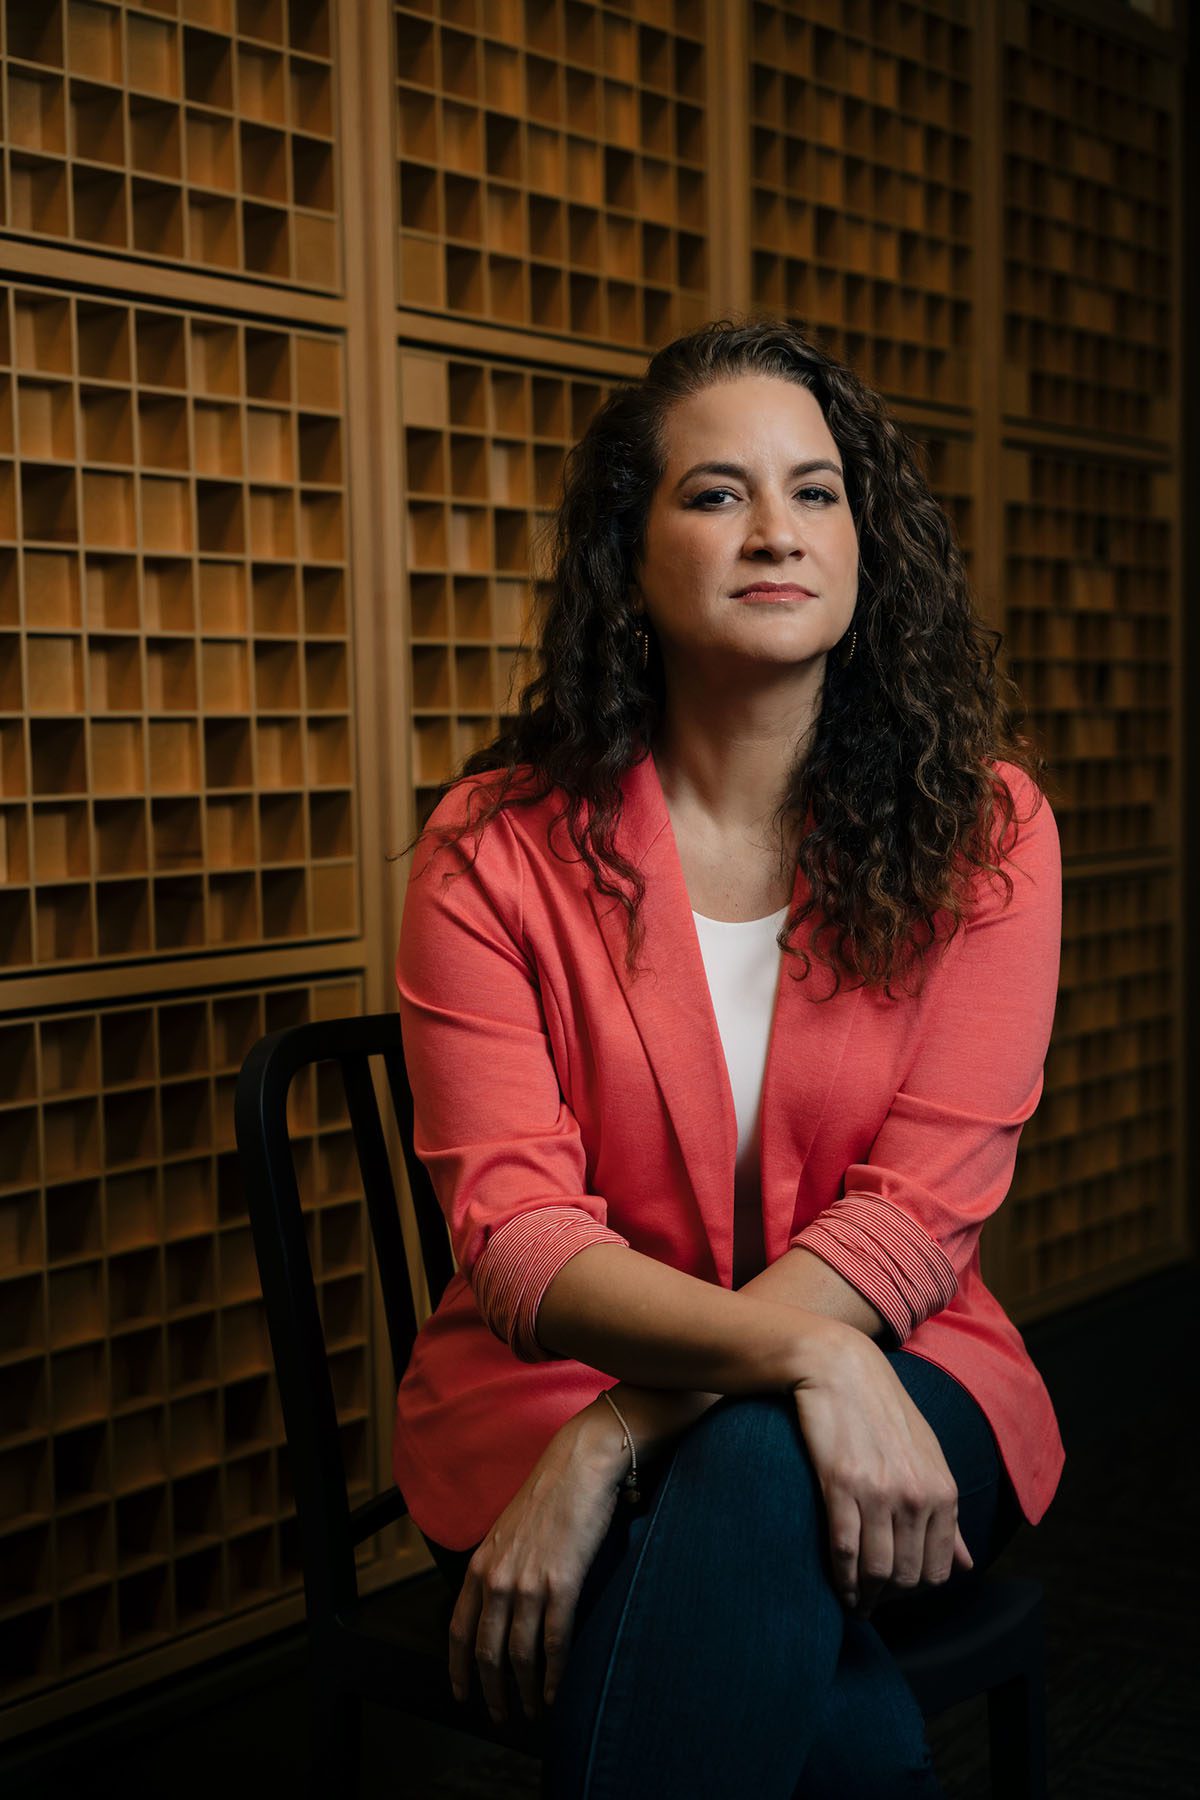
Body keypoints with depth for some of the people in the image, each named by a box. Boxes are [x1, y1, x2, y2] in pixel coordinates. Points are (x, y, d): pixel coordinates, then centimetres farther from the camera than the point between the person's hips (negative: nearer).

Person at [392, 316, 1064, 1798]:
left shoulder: (983, 823, -4)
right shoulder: (496, 848, -6)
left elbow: (921, 1208, -12)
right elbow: (512, 1227, -13)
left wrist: (621, 1439, -24)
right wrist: (802, 1346, -32)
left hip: (887, 1366, 1)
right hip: (557, 1378, -1)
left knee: (755, 1477, -35)